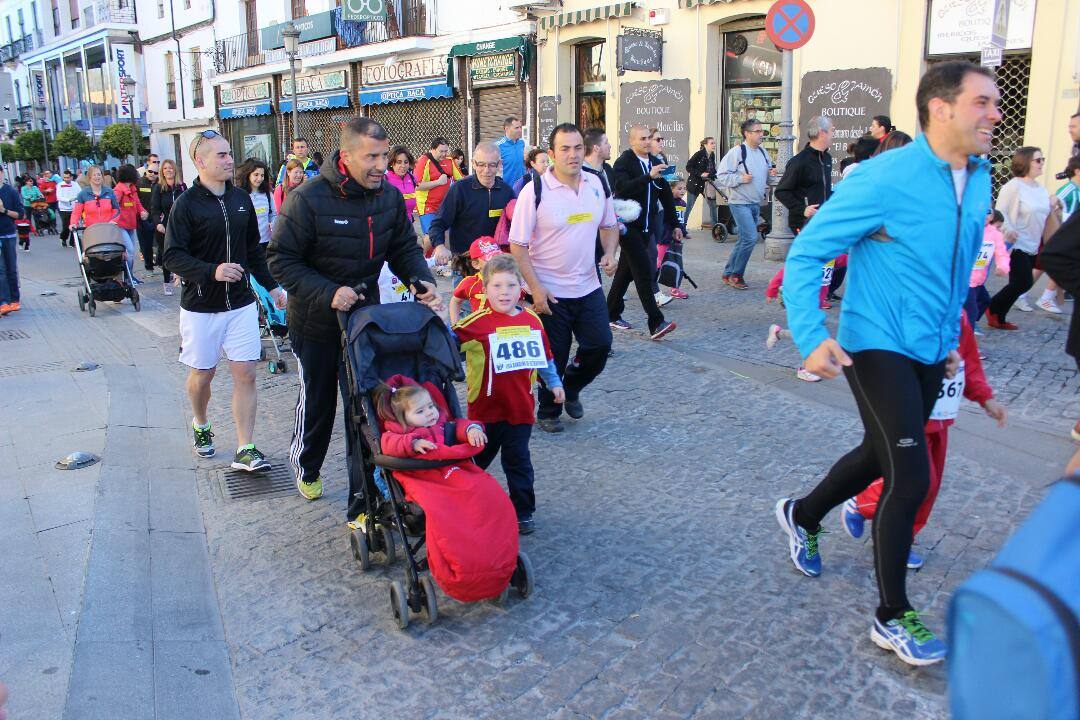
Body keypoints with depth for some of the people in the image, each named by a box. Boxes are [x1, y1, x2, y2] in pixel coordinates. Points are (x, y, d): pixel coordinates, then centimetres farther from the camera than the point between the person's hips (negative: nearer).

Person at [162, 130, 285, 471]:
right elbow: (172, 256, -14)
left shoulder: (241, 199, 7)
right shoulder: (187, 204, -10)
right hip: (201, 306, -3)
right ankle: (200, 426, 40)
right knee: (202, 374, 11)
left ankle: (245, 449, 3)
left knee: (245, 373, -2)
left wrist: (271, 285, 13)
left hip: (241, 303, 4)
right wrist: (212, 271, -27)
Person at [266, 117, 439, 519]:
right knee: (317, 402, 17)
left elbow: (404, 248, 5)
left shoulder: (389, 197, -6)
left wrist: (422, 280, -15)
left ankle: (363, 504, 9)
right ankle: (305, 465, 49)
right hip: (316, 321, -3)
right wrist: (327, 293, -28)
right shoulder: (309, 199, -20)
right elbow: (282, 259, -17)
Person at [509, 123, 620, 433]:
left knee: (600, 344, 7)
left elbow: (609, 225, 16)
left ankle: (571, 388, 36)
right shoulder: (534, 191, -15)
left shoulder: (597, 184, 1)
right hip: (549, 291, -4)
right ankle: (548, 412, 29)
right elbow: (517, 245, -13)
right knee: (553, 357, 6)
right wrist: (535, 288, -18)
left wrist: (609, 253, -4)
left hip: (588, 286, 5)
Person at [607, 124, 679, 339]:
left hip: (645, 227, 7)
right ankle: (656, 323, -17)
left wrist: (675, 224, 16)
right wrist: (649, 176, -32)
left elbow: (666, 194, 17)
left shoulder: (655, 163, 13)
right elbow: (622, 188, -25)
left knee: (626, 271, 13)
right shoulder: (623, 162, -7)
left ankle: (612, 315, 24)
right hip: (628, 226, -7)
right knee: (644, 272, -14)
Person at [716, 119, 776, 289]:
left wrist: (771, 174, 2)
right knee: (751, 237, -16)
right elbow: (721, 176, -13)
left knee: (745, 240, 11)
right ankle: (736, 274, -1)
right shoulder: (736, 152, -10)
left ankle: (728, 274, 22)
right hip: (740, 203, -8)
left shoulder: (763, 152, 12)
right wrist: (740, 179, -22)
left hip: (756, 204, 8)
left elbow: (765, 177, 23)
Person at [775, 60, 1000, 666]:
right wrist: (812, 338, -28)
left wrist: (952, 337, 21)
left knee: (882, 455, 21)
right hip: (878, 348, -8)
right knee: (912, 477, -9)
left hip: (930, 354, 8)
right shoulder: (884, 179, -19)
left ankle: (802, 515, 48)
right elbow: (805, 255, -17)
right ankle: (893, 617, 10)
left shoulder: (979, 180, 4)